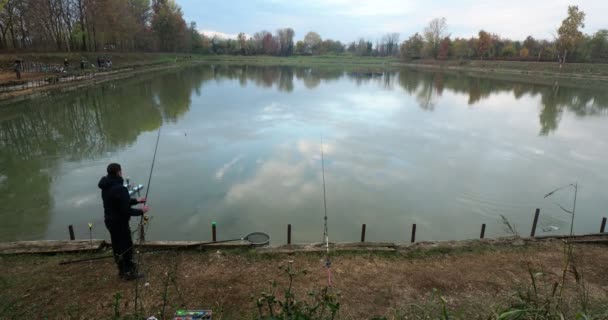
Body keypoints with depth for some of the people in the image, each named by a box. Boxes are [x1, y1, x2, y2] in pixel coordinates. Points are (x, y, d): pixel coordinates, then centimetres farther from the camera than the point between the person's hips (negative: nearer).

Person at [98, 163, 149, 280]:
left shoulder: (106, 187, 4)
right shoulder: (119, 188, -27)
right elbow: (126, 210, -26)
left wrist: (136, 200, 16)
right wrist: (141, 211, -12)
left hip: (110, 221, 9)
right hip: (120, 222, -9)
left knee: (117, 246, 19)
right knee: (127, 247, 6)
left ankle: (122, 270, 33)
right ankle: (129, 272, 18)